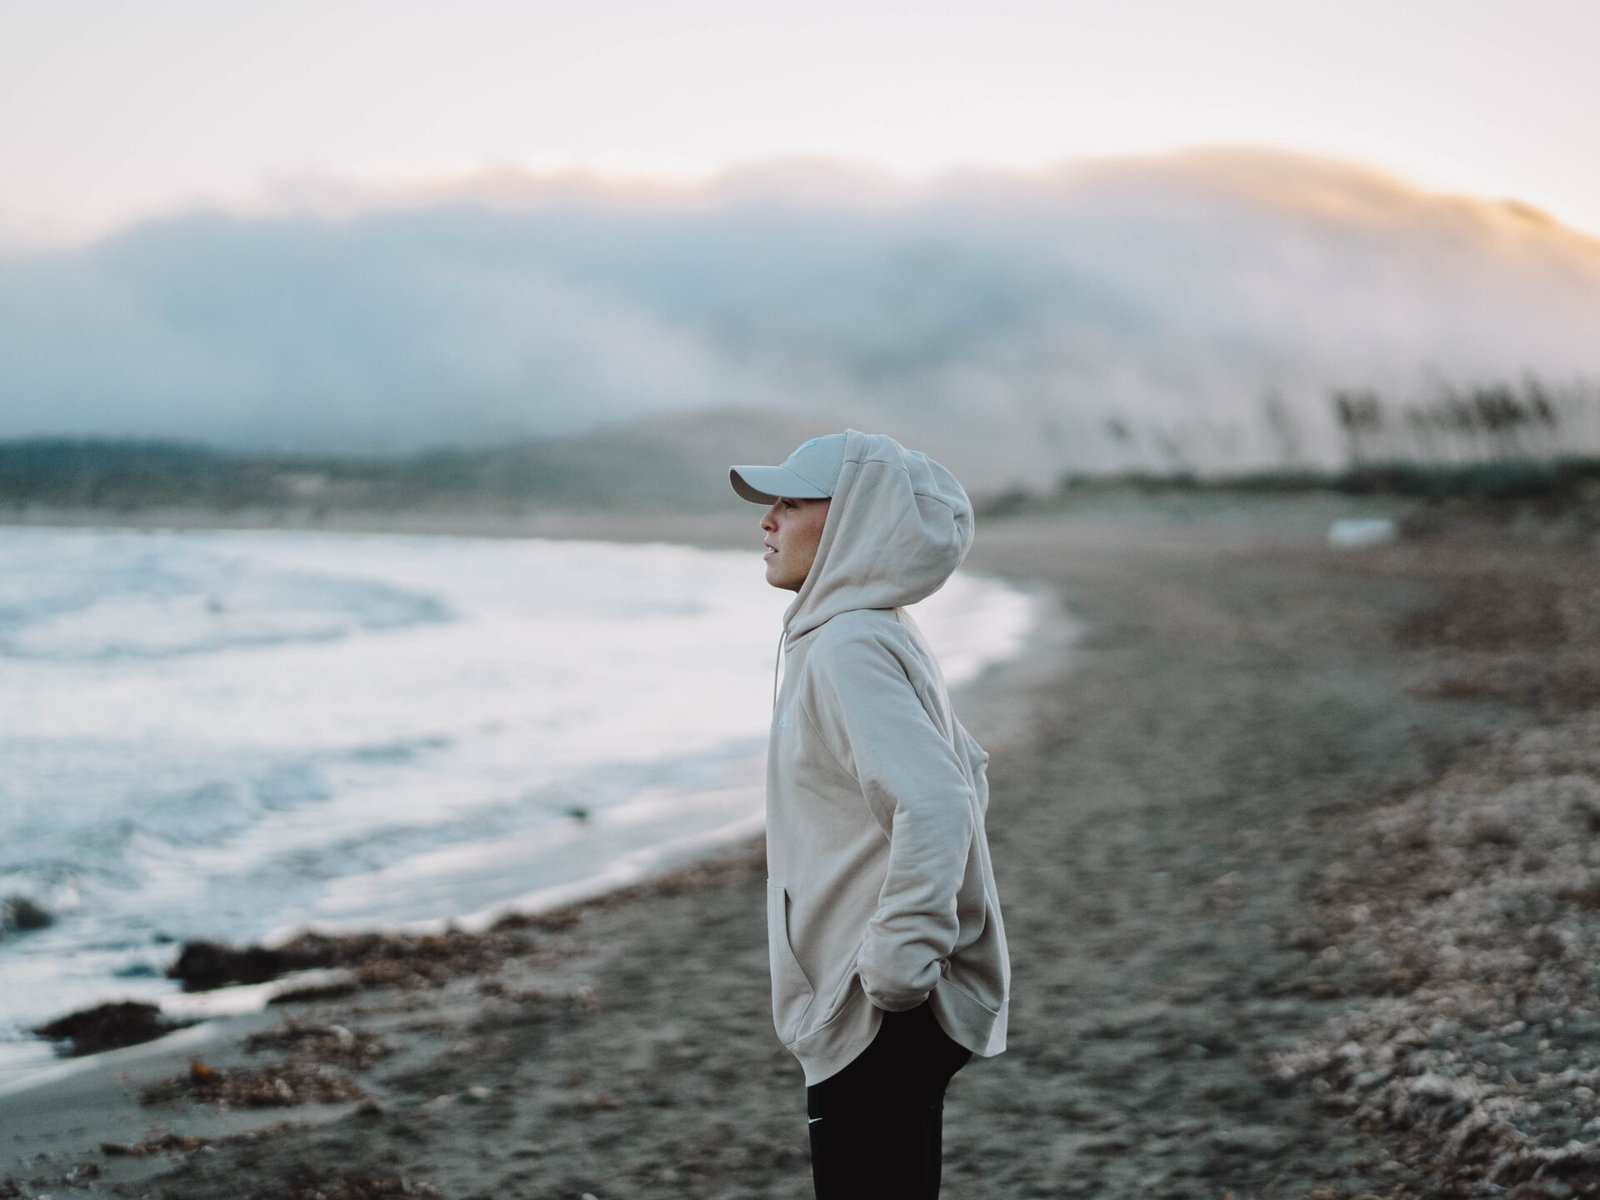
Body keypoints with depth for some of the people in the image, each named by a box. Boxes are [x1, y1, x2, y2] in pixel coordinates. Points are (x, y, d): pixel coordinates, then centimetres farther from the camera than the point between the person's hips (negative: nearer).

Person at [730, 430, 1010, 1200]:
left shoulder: (849, 650, -18)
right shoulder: (880, 638, 13)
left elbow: (935, 805, -29)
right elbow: (965, 771, 25)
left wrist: (896, 961, -24)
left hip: (878, 1022, -10)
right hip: (883, 1018, 10)